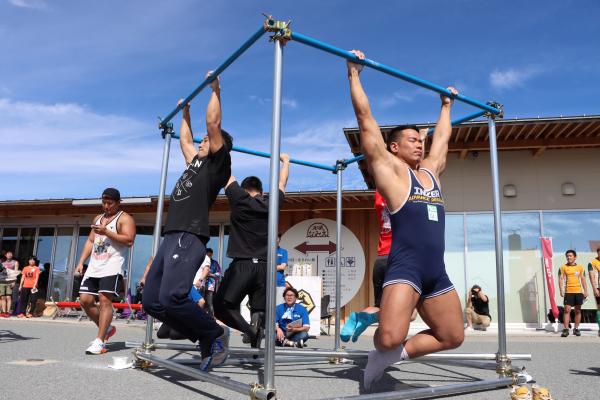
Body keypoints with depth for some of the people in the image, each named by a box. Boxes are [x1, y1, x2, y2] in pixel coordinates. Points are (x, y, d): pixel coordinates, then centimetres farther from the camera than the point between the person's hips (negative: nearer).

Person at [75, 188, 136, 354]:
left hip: (112, 267, -8)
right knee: (85, 300, 3)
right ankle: (106, 329, 21)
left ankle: (99, 342, -12)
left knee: (105, 300, -14)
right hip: (94, 267, 8)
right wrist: (81, 262, 14)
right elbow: (90, 241, 24)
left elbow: (129, 241, -16)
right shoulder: (98, 218, 22)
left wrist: (106, 232, -21)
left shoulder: (125, 218, -2)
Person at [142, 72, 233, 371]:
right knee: (152, 301, 6)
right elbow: (185, 139, 43)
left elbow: (213, 122, -1)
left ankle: (216, 335, -1)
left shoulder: (217, 162, 5)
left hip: (189, 237, -10)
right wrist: (185, 113, 53)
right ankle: (206, 339, 13)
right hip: (171, 237, 10)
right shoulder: (195, 162, 28)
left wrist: (215, 89, 7)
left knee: (172, 298, -26)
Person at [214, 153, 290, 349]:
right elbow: (282, 183, 27)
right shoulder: (271, 203, 10)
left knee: (222, 306, 3)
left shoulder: (240, 199, 2)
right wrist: (286, 160, 43)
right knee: (259, 311, 8)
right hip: (264, 268, 3)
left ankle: (249, 330, -19)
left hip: (242, 265, -3)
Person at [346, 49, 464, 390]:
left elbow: (443, 136, 35)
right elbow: (366, 119, 2)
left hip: (437, 273, 8)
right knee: (390, 338, -23)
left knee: (453, 337, 13)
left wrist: (447, 104, 45)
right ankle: (384, 352, 14)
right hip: (405, 268, -7)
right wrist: (355, 74, 6)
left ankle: (397, 354, 27)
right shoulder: (389, 168, 2)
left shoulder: (430, 170, 19)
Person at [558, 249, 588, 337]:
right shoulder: (563, 267, 4)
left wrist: (585, 291, 2)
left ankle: (576, 329, 17)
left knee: (578, 311, 7)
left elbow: (583, 280, 10)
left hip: (578, 292, 2)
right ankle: (565, 329, -7)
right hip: (568, 292, -2)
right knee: (567, 310, -8)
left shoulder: (580, 267, 9)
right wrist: (561, 290, -10)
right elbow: (561, 279, 0)